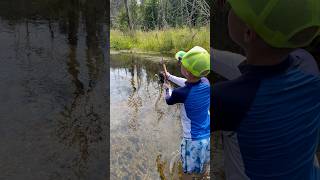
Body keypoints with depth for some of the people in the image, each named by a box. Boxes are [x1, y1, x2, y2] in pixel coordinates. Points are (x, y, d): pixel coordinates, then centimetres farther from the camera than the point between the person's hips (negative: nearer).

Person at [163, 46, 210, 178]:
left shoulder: (180, 93, -28)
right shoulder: (206, 82, -11)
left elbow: (169, 100, -2)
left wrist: (168, 89, 18)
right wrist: (169, 77, 21)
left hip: (194, 139, -6)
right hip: (207, 135, 6)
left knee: (189, 171, 17)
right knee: (202, 167, 29)